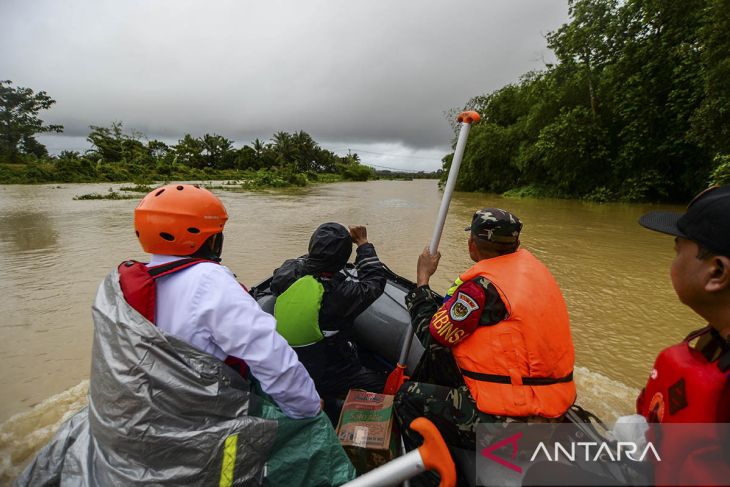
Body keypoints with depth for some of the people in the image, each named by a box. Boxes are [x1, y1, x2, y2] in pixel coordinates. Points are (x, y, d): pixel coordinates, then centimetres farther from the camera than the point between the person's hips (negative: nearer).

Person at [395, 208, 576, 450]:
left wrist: (422, 279, -3)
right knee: (438, 356, 21)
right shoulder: (530, 264, 2)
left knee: (408, 398, 6)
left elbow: (432, 336, -11)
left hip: (512, 418, -9)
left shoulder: (483, 285, -23)